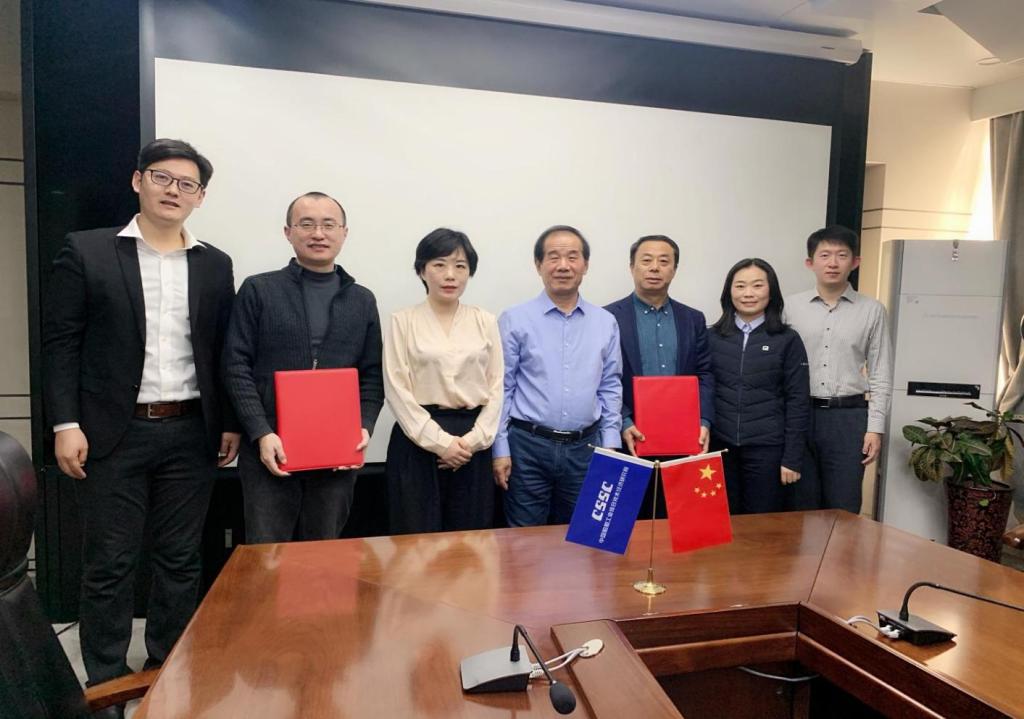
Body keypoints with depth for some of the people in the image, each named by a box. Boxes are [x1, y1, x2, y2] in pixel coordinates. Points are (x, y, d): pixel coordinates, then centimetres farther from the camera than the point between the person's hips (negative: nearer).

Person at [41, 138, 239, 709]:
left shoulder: (215, 265, 8)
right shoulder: (87, 252, 1)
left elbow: (224, 352, 9)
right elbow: (61, 344, -2)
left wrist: (230, 423, 6)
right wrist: (66, 424, -9)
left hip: (191, 433, 2)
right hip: (115, 433, -2)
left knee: (181, 560, 10)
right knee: (109, 565, 7)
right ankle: (106, 684, 23)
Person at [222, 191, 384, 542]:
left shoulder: (362, 300, 11)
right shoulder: (258, 290, 4)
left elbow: (373, 376, 11)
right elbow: (236, 367, -2)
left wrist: (364, 428, -5)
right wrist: (262, 434, -12)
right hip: (270, 451, -2)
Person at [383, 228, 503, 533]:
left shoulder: (485, 321, 7)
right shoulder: (403, 320, 0)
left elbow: (496, 386, 5)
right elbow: (397, 390, -5)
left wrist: (474, 439, -7)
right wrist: (440, 441, -11)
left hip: (471, 444, 2)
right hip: (419, 440, -2)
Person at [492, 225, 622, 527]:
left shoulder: (606, 323, 6)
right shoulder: (514, 320, -4)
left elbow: (611, 388, 9)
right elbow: (501, 389, -3)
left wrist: (610, 446, 4)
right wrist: (500, 449, -6)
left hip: (585, 448, 3)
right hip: (528, 446, -3)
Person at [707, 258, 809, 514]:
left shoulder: (788, 340, 1)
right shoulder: (712, 337, 5)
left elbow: (797, 401, -1)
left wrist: (792, 458, -5)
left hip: (766, 447, -1)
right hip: (719, 446, 2)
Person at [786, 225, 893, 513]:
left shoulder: (872, 310, 2)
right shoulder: (791, 307, 3)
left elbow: (881, 375, 4)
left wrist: (875, 427, -3)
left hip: (848, 417, 0)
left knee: (843, 509, 6)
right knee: (801, 506, 9)